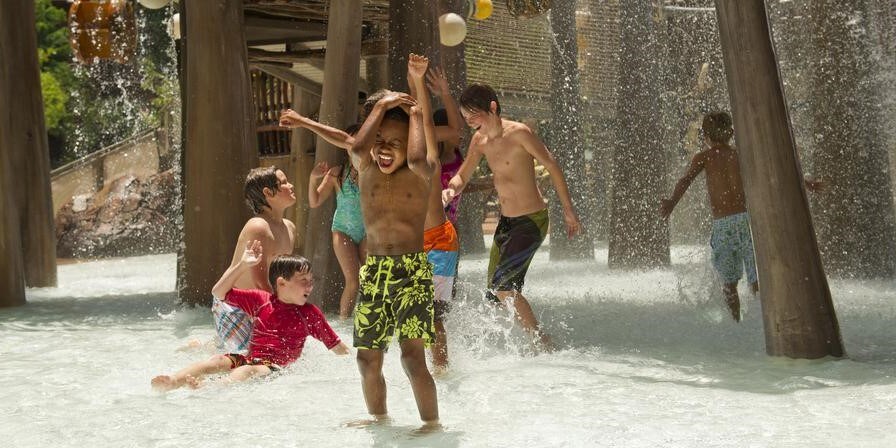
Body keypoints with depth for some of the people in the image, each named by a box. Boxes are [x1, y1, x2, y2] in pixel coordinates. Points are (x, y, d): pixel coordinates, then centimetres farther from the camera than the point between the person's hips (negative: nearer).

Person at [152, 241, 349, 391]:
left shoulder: (310, 313, 12)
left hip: (277, 368, -4)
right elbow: (219, 292, 12)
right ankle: (171, 381, -48)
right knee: (217, 360, -26)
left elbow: (335, 345, 18)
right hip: (249, 359, 4)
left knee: (246, 371, -36)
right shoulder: (260, 300, 14)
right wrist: (243, 265, 7)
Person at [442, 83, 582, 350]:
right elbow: (462, 176, 13)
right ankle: (538, 340, 21)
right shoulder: (479, 141, 5)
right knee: (498, 290, 9)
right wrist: (451, 189, -12)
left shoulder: (518, 133, -17)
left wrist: (568, 210, -7)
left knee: (502, 284, -18)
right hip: (506, 222, 8)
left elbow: (552, 167, -10)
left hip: (532, 221, -8)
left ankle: (542, 343, -8)